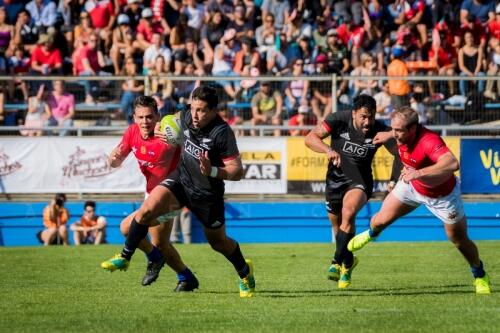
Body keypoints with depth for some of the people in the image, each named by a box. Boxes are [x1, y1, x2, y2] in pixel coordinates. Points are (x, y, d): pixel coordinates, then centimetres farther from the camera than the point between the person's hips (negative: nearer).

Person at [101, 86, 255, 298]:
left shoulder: (222, 133, -26)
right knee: (147, 210, -21)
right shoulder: (185, 117, -9)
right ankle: (125, 257, -7)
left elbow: (237, 171, -23)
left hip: (208, 194, -4)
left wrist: (212, 171, -37)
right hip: (181, 180, 4)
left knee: (218, 243, 14)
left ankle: (245, 272, 43)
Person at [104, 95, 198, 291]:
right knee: (160, 244, 14)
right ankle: (186, 278, 34)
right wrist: (114, 157, -22)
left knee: (127, 227, -14)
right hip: (152, 193, 8)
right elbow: (115, 162, 2)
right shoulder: (132, 132, -6)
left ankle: (154, 259, 10)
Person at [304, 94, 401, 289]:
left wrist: (393, 182, -12)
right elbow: (310, 138, -22)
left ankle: (339, 262, -19)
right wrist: (328, 150, -40)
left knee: (348, 213, -29)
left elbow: (399, 154, -2)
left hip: (360, 180, -2)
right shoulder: (338, 120, -17)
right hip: (335, 177, 2)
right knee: (337, 224, 10)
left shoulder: (379, 131, -15)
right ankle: (347, 262, 37)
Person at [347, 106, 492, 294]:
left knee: (459, 240, 7)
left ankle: (480, 276, 33)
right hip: (412, 186, 5)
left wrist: (419, 173, -62)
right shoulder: (402, 137, -20)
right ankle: (371, 234, 45)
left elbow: (452, 164, -61)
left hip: (442, 196, -5)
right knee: (382, 219, 6)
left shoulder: (429, 141, -43)